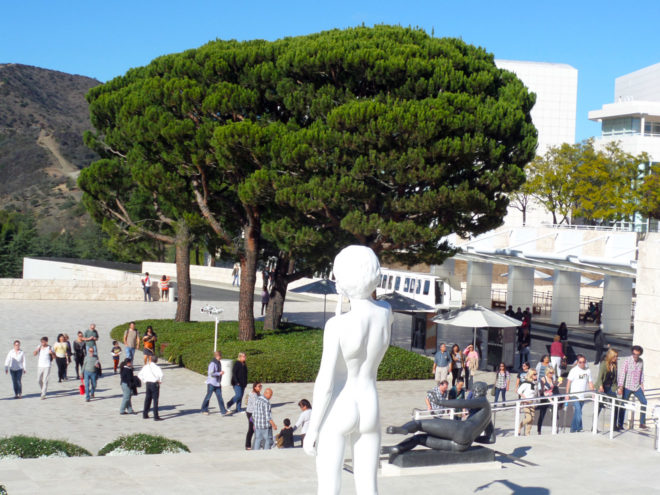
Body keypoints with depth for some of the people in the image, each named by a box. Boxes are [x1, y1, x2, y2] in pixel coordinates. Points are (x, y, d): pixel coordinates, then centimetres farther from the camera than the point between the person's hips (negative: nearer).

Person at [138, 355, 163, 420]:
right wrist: (160, 381, -11)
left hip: (147, 383, 5)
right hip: (155, 384, -5)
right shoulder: (156, 367, -11)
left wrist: (144, 381, 15)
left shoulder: (145, 367, 6)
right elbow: (160, 374, -28)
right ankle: (156, 416, -3)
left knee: (147, 399, 17)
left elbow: (139, 375, 10)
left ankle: (145, 414, 23)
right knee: (155, 400, -2)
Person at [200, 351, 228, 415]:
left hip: (217, 383, 7)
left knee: (219, 396, 1)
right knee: (208, 396, 3)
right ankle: (204, 410, 16)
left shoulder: (219, 363, 11)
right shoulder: (212, 363, -16)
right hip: (211, 383, -7)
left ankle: (223, 411, -3)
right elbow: (211, 373, -21)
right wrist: (219, 373, -18)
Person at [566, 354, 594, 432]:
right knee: (578, 411, -15)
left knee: (577, 412, 10)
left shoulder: (588, 371, 9)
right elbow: (568, 382, -5)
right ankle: (579, 427, -12)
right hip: (574, 395, -4)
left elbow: (590, 382, 13)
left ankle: (573, 428, 20)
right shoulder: (574, 370, -4)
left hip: (583, 396, 4)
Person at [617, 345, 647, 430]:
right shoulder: (627, 360, -13)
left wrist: (642, 383, 12)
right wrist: (620, 386, -19)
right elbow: (622, 373, -15)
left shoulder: (641, 361, 2)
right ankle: (620, 424, 12)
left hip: (637, 387, 4)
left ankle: (642, 423, 1)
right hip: (627, 387, -4)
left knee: (644, 402, -8)